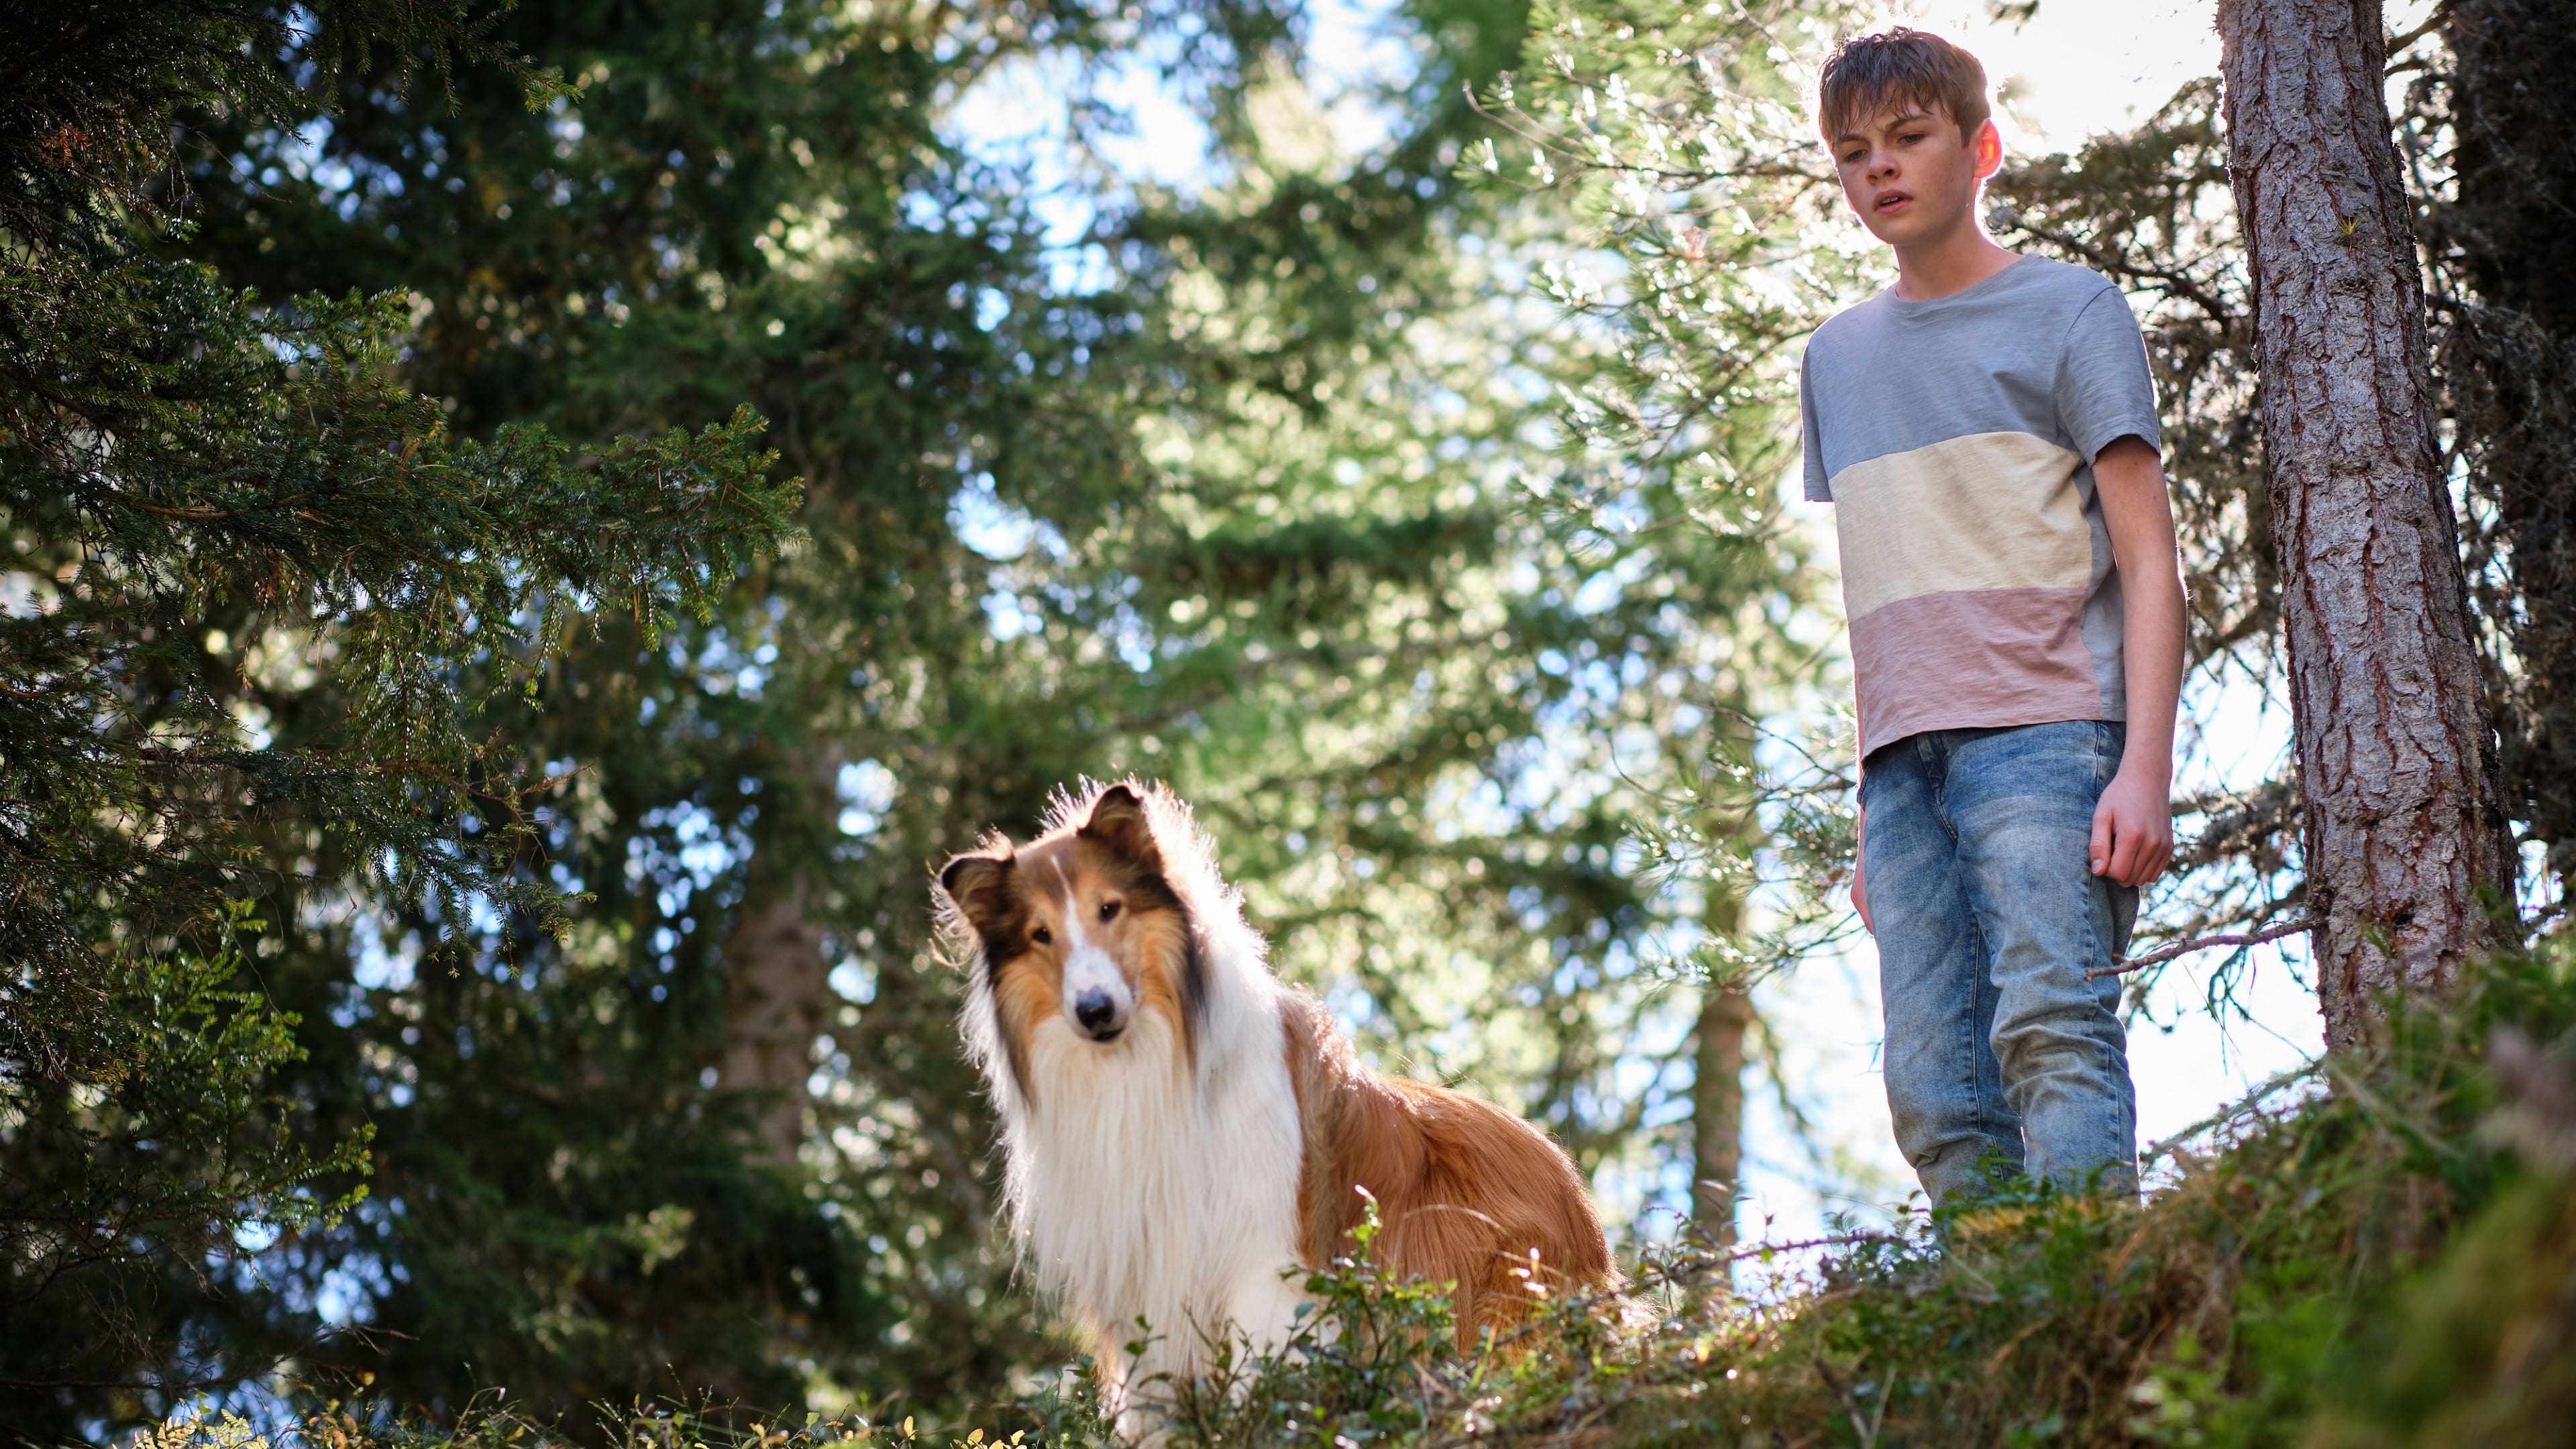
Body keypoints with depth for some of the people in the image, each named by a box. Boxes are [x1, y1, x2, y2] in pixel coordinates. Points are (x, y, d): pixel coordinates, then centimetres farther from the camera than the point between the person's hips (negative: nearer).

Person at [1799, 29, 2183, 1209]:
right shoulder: (1835, 358, 22)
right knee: (1934, 1091, -5)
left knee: (2051, 1027, -20)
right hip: (1905, 764, 5)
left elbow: (2147, 556, 1)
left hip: (2046, 730, -5)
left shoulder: (2067, 310, 7)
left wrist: (2145, 764, -11)